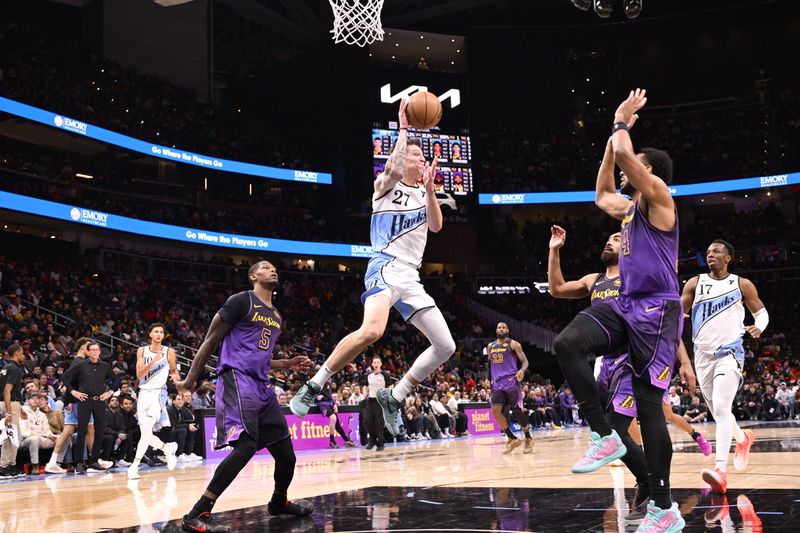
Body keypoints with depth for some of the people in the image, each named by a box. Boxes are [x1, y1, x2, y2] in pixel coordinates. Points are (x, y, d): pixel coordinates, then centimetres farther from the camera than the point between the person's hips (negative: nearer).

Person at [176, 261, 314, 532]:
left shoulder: (277, 316, 22)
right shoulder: (241, 301, -4)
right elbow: (211, 341, -4)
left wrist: (287, 364, 18)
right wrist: (190, 380, -6)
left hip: (262, 386, 9)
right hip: (237, 379, -9)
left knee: (286, 453, 11)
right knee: (246, 445, -25)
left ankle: (279, 503, 39)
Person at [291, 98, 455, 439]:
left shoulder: (422, 194, 23)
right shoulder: (386, 185, 5)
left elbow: (436, 226, 6)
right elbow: (395, 168, -20)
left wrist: (429, 188, -5)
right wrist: (404, 128, -10)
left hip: (411, 278, 7)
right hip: (386, 268, -7)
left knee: (446, 347, 2)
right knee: (372, 330, -35)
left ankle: (392, 397, 12)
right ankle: (312, 387, -24)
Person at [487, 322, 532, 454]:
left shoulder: (513, 344, 0)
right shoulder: (490, 346, 16)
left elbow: (524, 361, -3)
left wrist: (522, 370, -24)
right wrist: (490, 380, 18)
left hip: (511, 381, -5)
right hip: (497, 383, 5)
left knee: (517, 410, -5)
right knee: (496, 411, -8)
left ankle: (528, 439, 11)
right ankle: (513, 439, 3)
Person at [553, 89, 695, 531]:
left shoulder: (659, 196, -4)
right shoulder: (630, 208, 20)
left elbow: (624, 154, -18)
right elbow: (601, 194, 38)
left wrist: (621, 123, 3)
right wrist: (613, 136, 31)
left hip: (656, 310, -7)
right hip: (625, 304, 8)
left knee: (648, 404, -6)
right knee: (566, 343, -18)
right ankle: (604, 436, -12)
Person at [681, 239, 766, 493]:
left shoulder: (742, 284, 2)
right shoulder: (695, 283, 6)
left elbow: (761, 311, 10)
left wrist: (759, 327, -12)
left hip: (729, 352, -4)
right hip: (703, 355, 4)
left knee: (721, 408, -22)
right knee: (718, 410, 16)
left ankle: (721, 472, -30)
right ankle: (743, 437, 48)